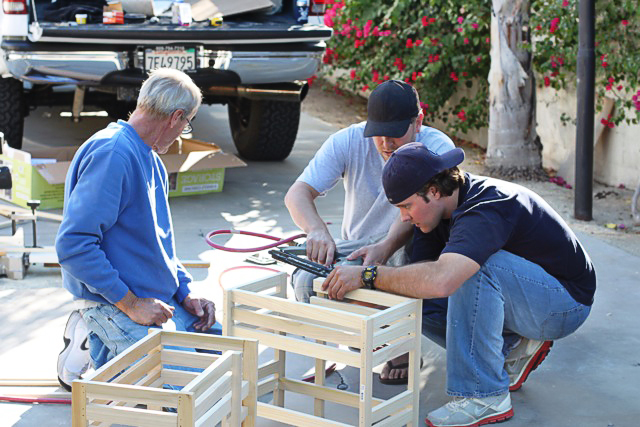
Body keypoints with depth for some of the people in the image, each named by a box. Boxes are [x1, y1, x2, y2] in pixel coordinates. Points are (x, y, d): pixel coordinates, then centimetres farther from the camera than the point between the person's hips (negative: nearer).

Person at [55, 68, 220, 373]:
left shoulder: (151, 160, 15)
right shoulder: (112, 154, -18)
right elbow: (73, 244, -26)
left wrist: (186, 293, 9)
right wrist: (130, 304, -22)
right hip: (113, 305, -10)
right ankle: (99, 351, 0)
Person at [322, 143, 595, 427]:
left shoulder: (486, 210, -32)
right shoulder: (438, 208, -4)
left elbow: (439, 280, -48)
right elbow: (425, 278, -3)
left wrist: (368, 275, -40)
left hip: (566, 303, -9)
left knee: (473, 268, -35)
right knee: (411, 296, -3)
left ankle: (485, 396, -25)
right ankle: (514, 347, 6)